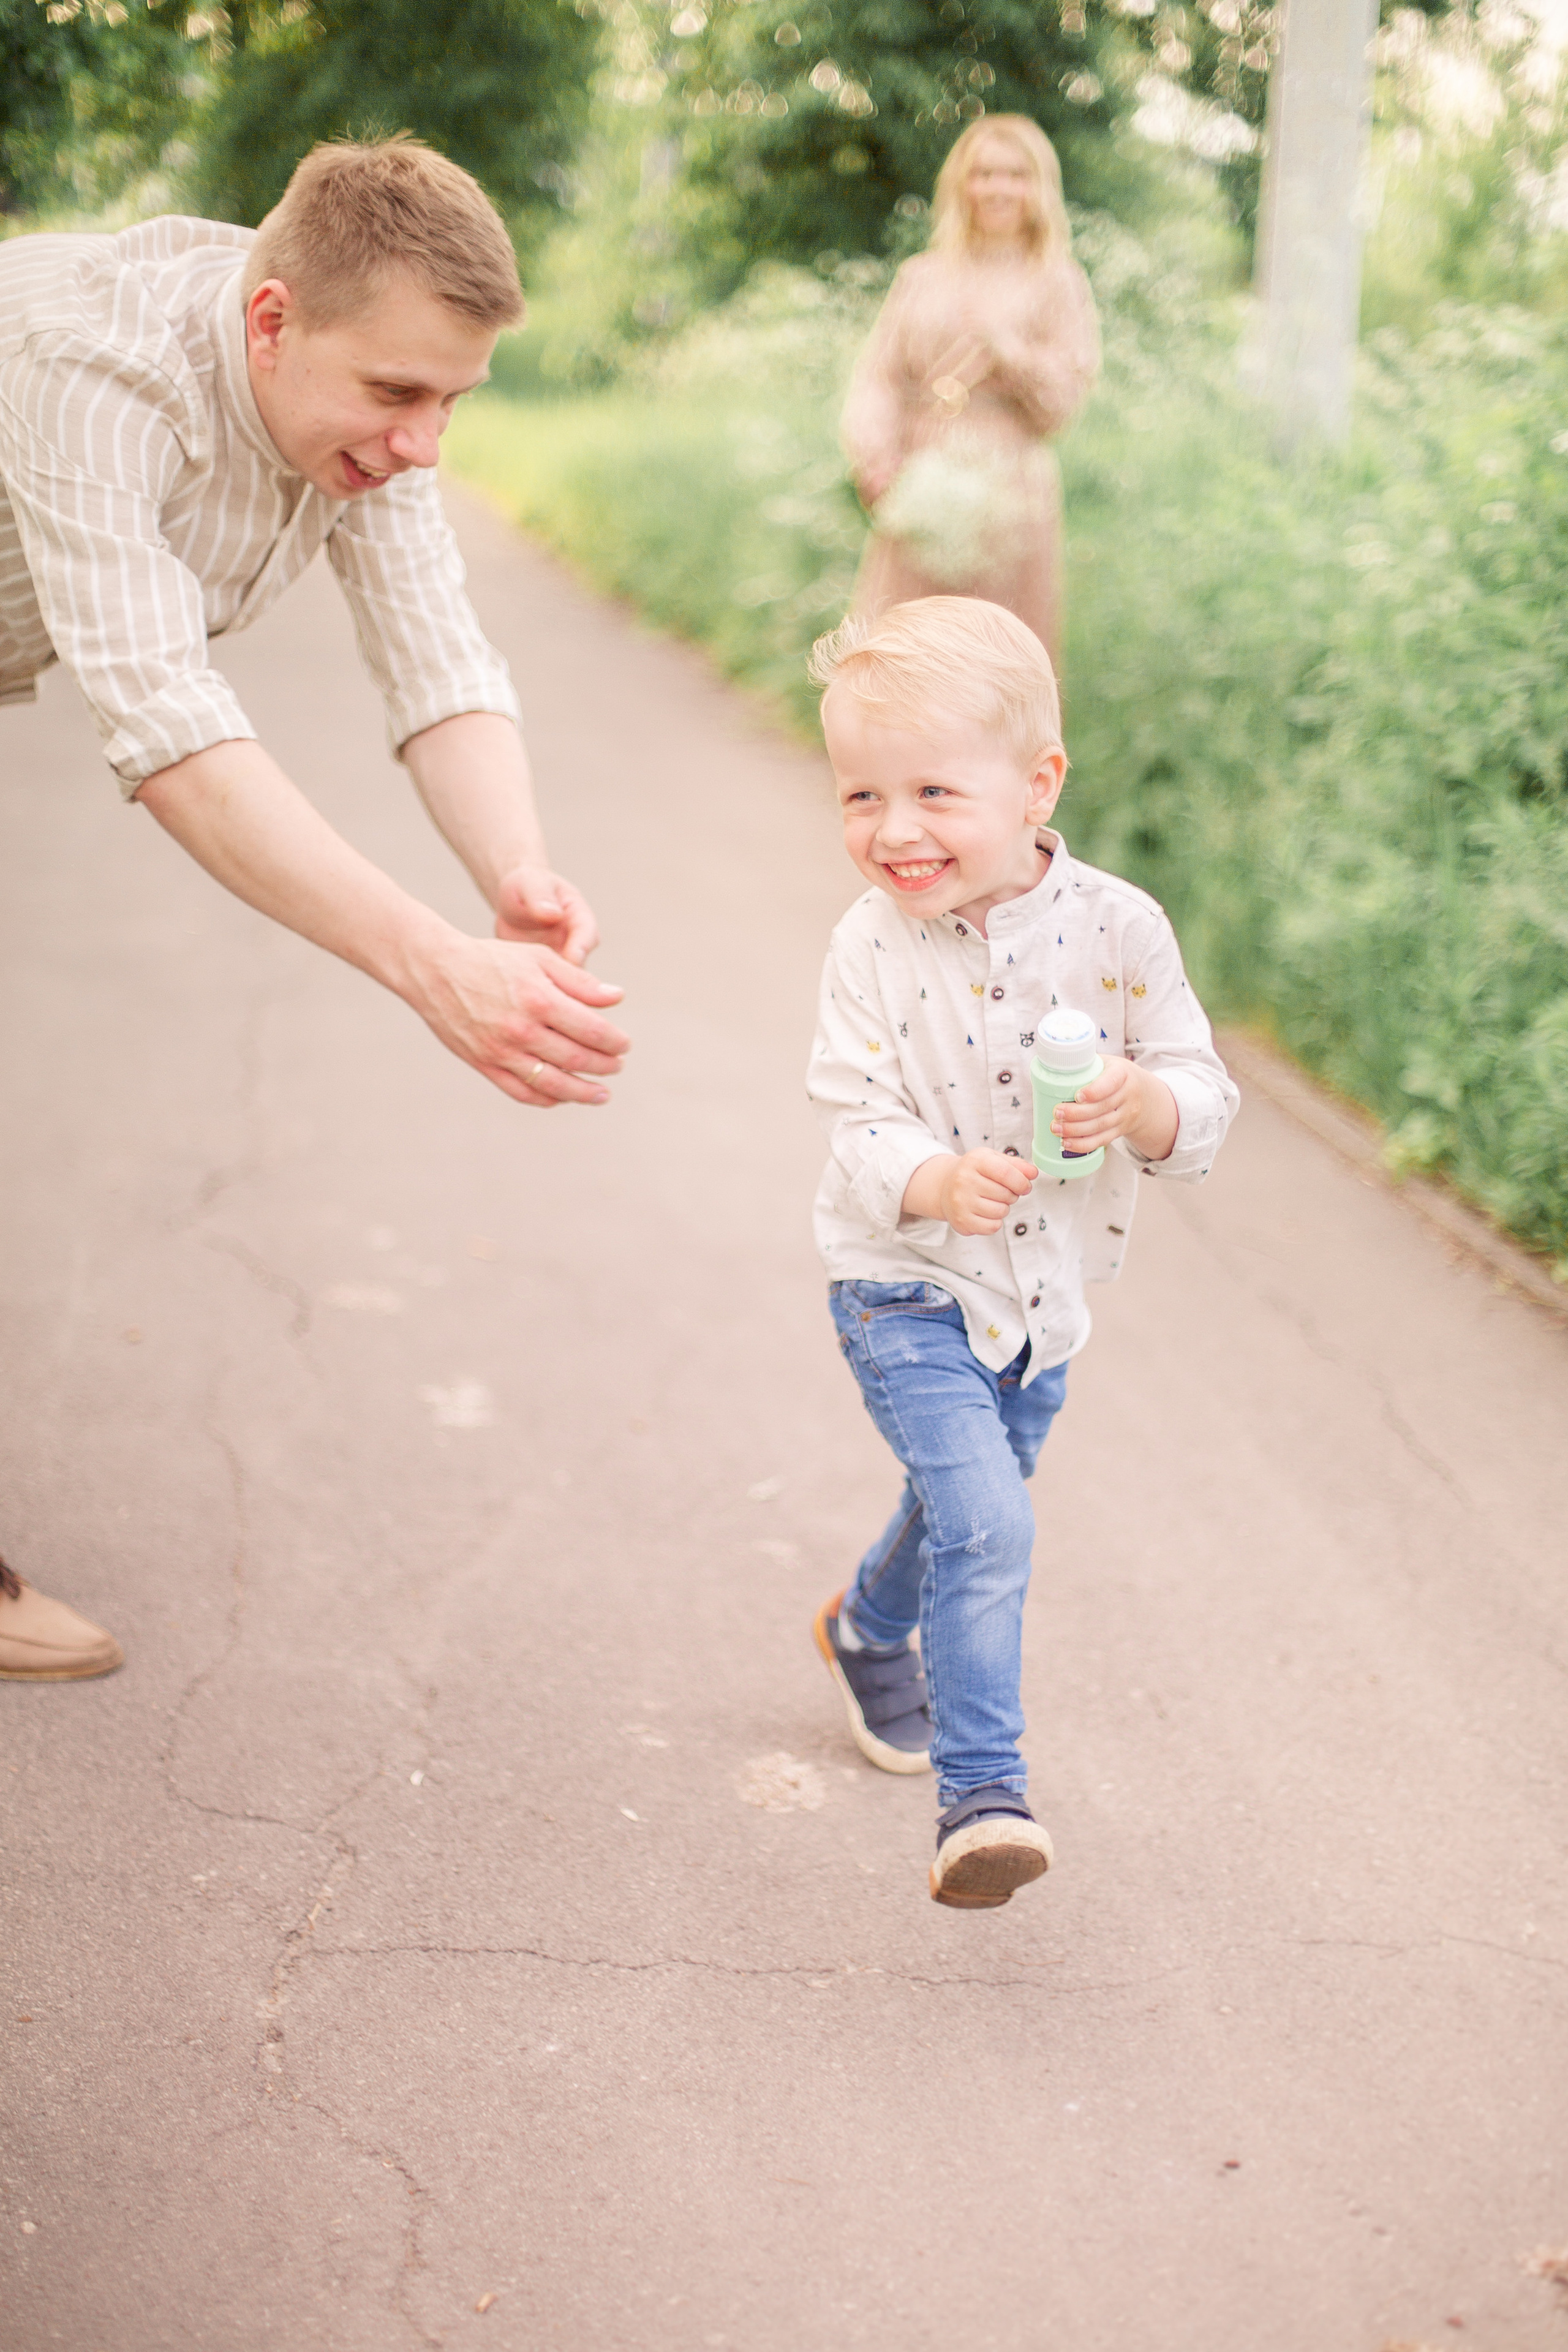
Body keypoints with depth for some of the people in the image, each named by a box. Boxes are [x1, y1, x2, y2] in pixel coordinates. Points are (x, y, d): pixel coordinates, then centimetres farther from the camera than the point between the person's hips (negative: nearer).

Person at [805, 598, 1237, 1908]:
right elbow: (855, 1120, -16)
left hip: (1047, 1295, 4)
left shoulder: (1117, 929, -13)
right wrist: (934, 1179, -37)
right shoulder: (874, 944, -16)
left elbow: (1206, 1102, -9)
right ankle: (982, 1792, -9)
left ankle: (870, 1629, 54)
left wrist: (1140, 1105, -31)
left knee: (972, 1504, 24)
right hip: (907, 1289, -3)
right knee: (984, 1517, -20)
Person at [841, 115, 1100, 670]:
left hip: (1006, 493, -2)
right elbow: (877, 378, 7)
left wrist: (1003, 345, -13)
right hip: (919, 493, 2)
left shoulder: (1058, 285, 6)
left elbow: (1061, 401, 0)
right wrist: (875, 462, -8)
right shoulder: (921, 277, 12)